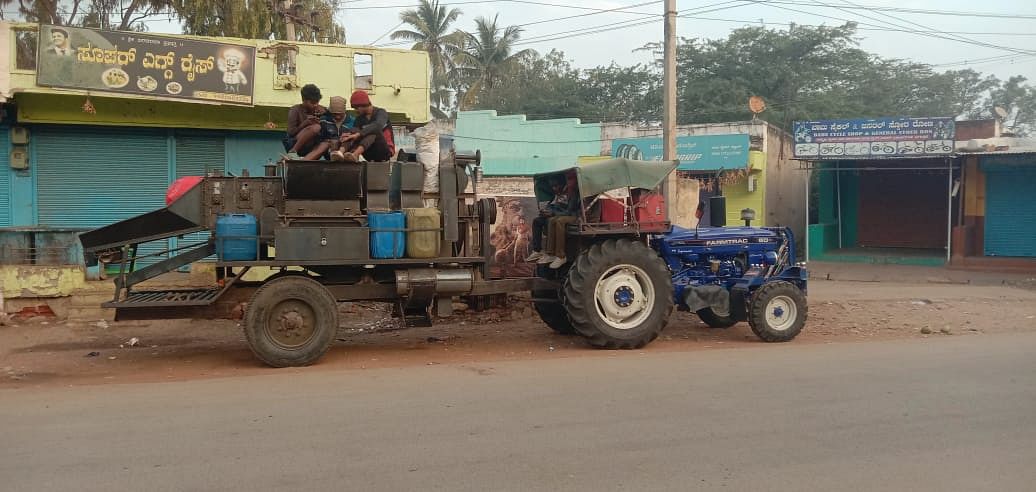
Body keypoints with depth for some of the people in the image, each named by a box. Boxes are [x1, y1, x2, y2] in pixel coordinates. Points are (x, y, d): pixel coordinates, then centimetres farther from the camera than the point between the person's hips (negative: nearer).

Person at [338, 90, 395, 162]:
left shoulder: (381, 113, -6)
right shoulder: (360, 118, 10)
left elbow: (378, 126, -29)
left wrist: (358, 134, -40)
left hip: (386, 151, -4)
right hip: (371, 156, 4)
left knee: (373, 131, -30)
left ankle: (355, 154, -54)